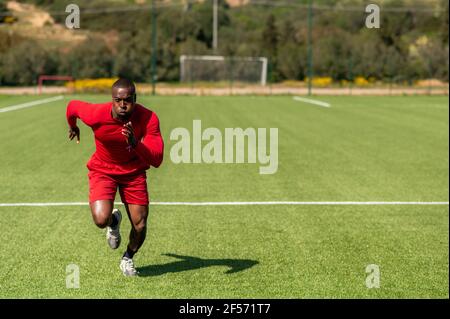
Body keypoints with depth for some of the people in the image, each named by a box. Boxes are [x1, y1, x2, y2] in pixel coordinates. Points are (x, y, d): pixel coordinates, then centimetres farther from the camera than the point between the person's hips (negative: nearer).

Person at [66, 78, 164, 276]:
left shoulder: (149, 119, -26)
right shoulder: (96, 115, -28)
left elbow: (156, 161, -31)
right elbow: (72, 106, -4)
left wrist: (136, 144, -49)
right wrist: (73, 127, 18)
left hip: (134, 172, 1)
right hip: (102, 171, -1)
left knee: (140, 225, -3)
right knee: (101, 219, -23)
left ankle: (128, 258, 32)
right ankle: (114, 221, 19)